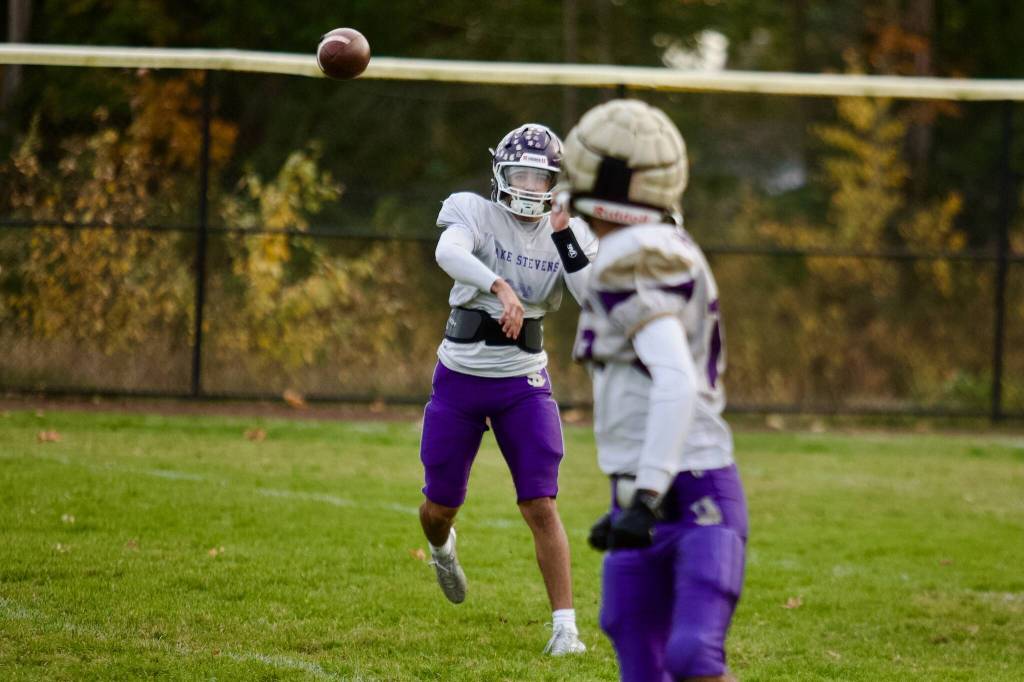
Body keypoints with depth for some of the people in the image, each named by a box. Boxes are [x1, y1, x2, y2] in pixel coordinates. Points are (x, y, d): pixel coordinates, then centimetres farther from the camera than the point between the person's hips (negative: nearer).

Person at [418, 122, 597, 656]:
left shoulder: (564, 235, 0)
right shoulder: (475, 213, -9)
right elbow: (448, 253, -32)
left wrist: (566, 239, -16)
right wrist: (501, 287, -47)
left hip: (523, 383, 0)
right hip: (459, 377, 0)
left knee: (540, 506, -11)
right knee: (441, 506, 12)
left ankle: (565, 625, -7)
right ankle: (440, 547, 50)